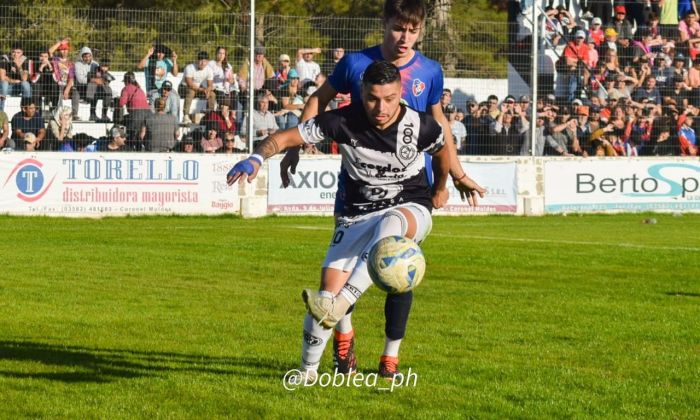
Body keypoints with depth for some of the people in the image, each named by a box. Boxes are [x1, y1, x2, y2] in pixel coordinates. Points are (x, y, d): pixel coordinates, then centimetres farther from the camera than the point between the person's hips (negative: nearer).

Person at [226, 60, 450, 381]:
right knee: (330, 282, -16)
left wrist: (440, 190, 28)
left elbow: (443, 151, 12)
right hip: (358, 214, 1)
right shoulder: (344, 121, -14)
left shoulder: (420, 126, -13)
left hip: (411, 209, -1)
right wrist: (257, 158, -29)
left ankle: (338, 305, -48)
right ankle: (308, 370, 5)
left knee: (392, 222, -40)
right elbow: (286, 137, -9)